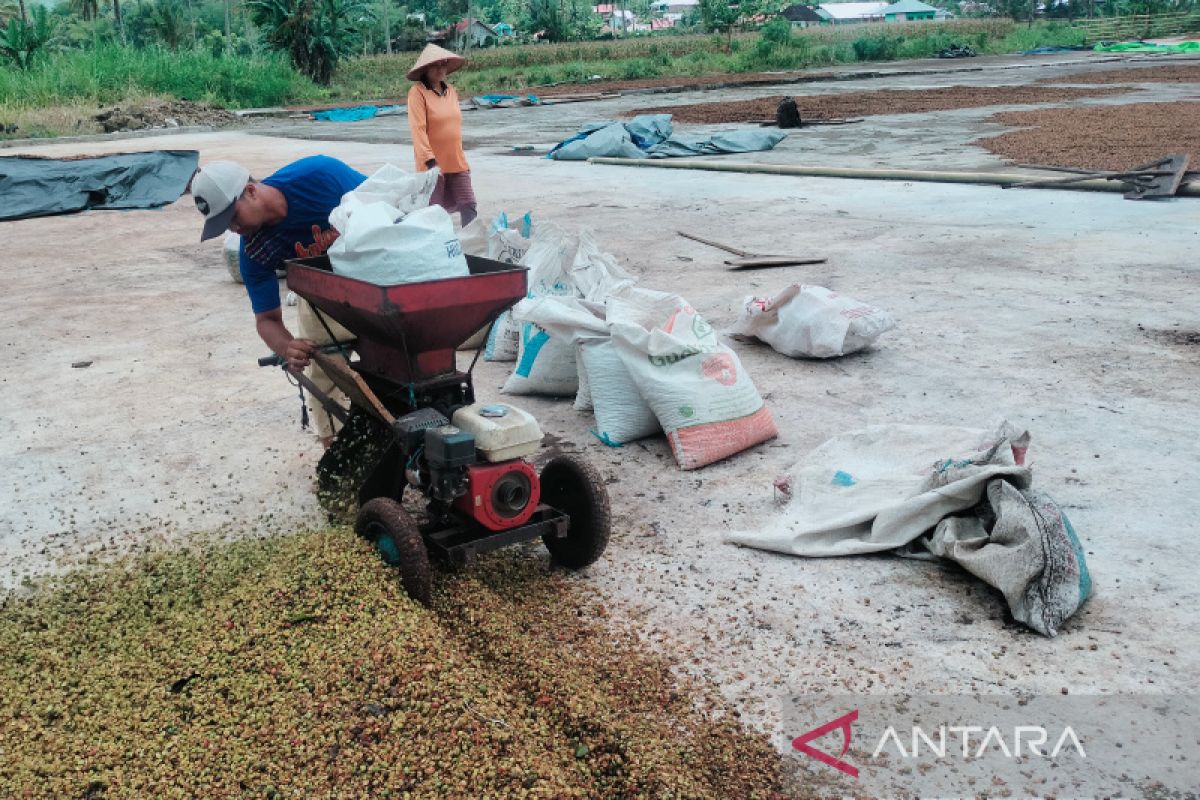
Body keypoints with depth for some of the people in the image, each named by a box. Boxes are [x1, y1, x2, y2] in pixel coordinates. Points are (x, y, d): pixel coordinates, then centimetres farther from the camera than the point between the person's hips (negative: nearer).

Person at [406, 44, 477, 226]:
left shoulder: (450, 90, 11)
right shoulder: (418, 92, -9)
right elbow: (418, 129, -16)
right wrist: (430, 160, -23)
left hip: (457, 162, 6)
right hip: (433, 163, -6)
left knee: (468, 206, 3)